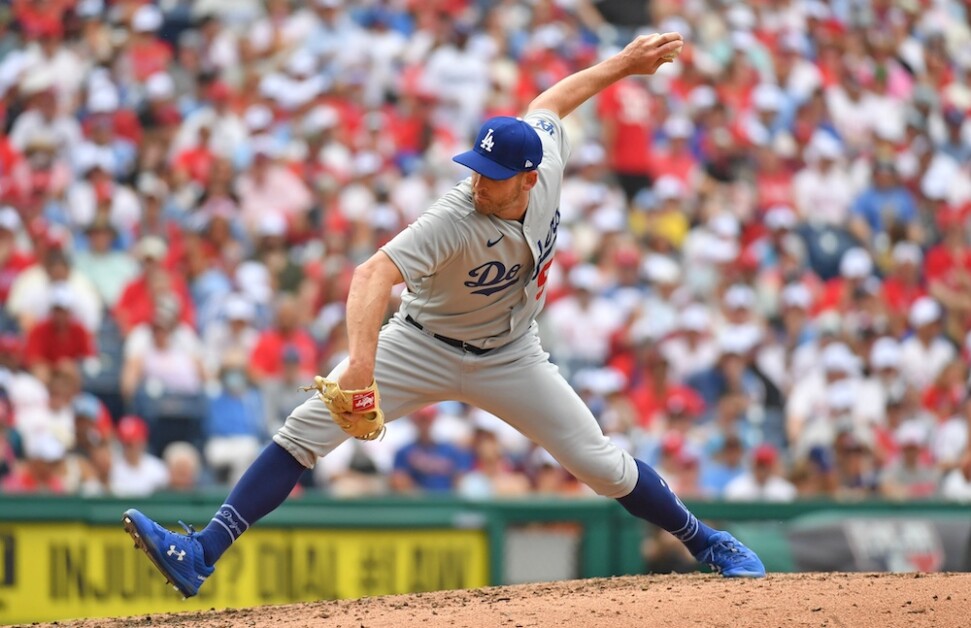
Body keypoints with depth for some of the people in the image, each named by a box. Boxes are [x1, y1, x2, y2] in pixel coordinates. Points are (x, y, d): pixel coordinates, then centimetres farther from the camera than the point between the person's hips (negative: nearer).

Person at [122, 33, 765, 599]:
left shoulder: (548, 162, -20)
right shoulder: (454, 220, -35)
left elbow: (547, 103, 3)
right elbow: (375, 273, -49)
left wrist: (621, 64, 10)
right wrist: (361, 360, -65)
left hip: (508, 357, 3)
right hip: (423, 346, -3)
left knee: (600, 464, 0)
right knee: (307, 428, -18)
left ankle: (704, 541, 25)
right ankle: (201, 556, -20)